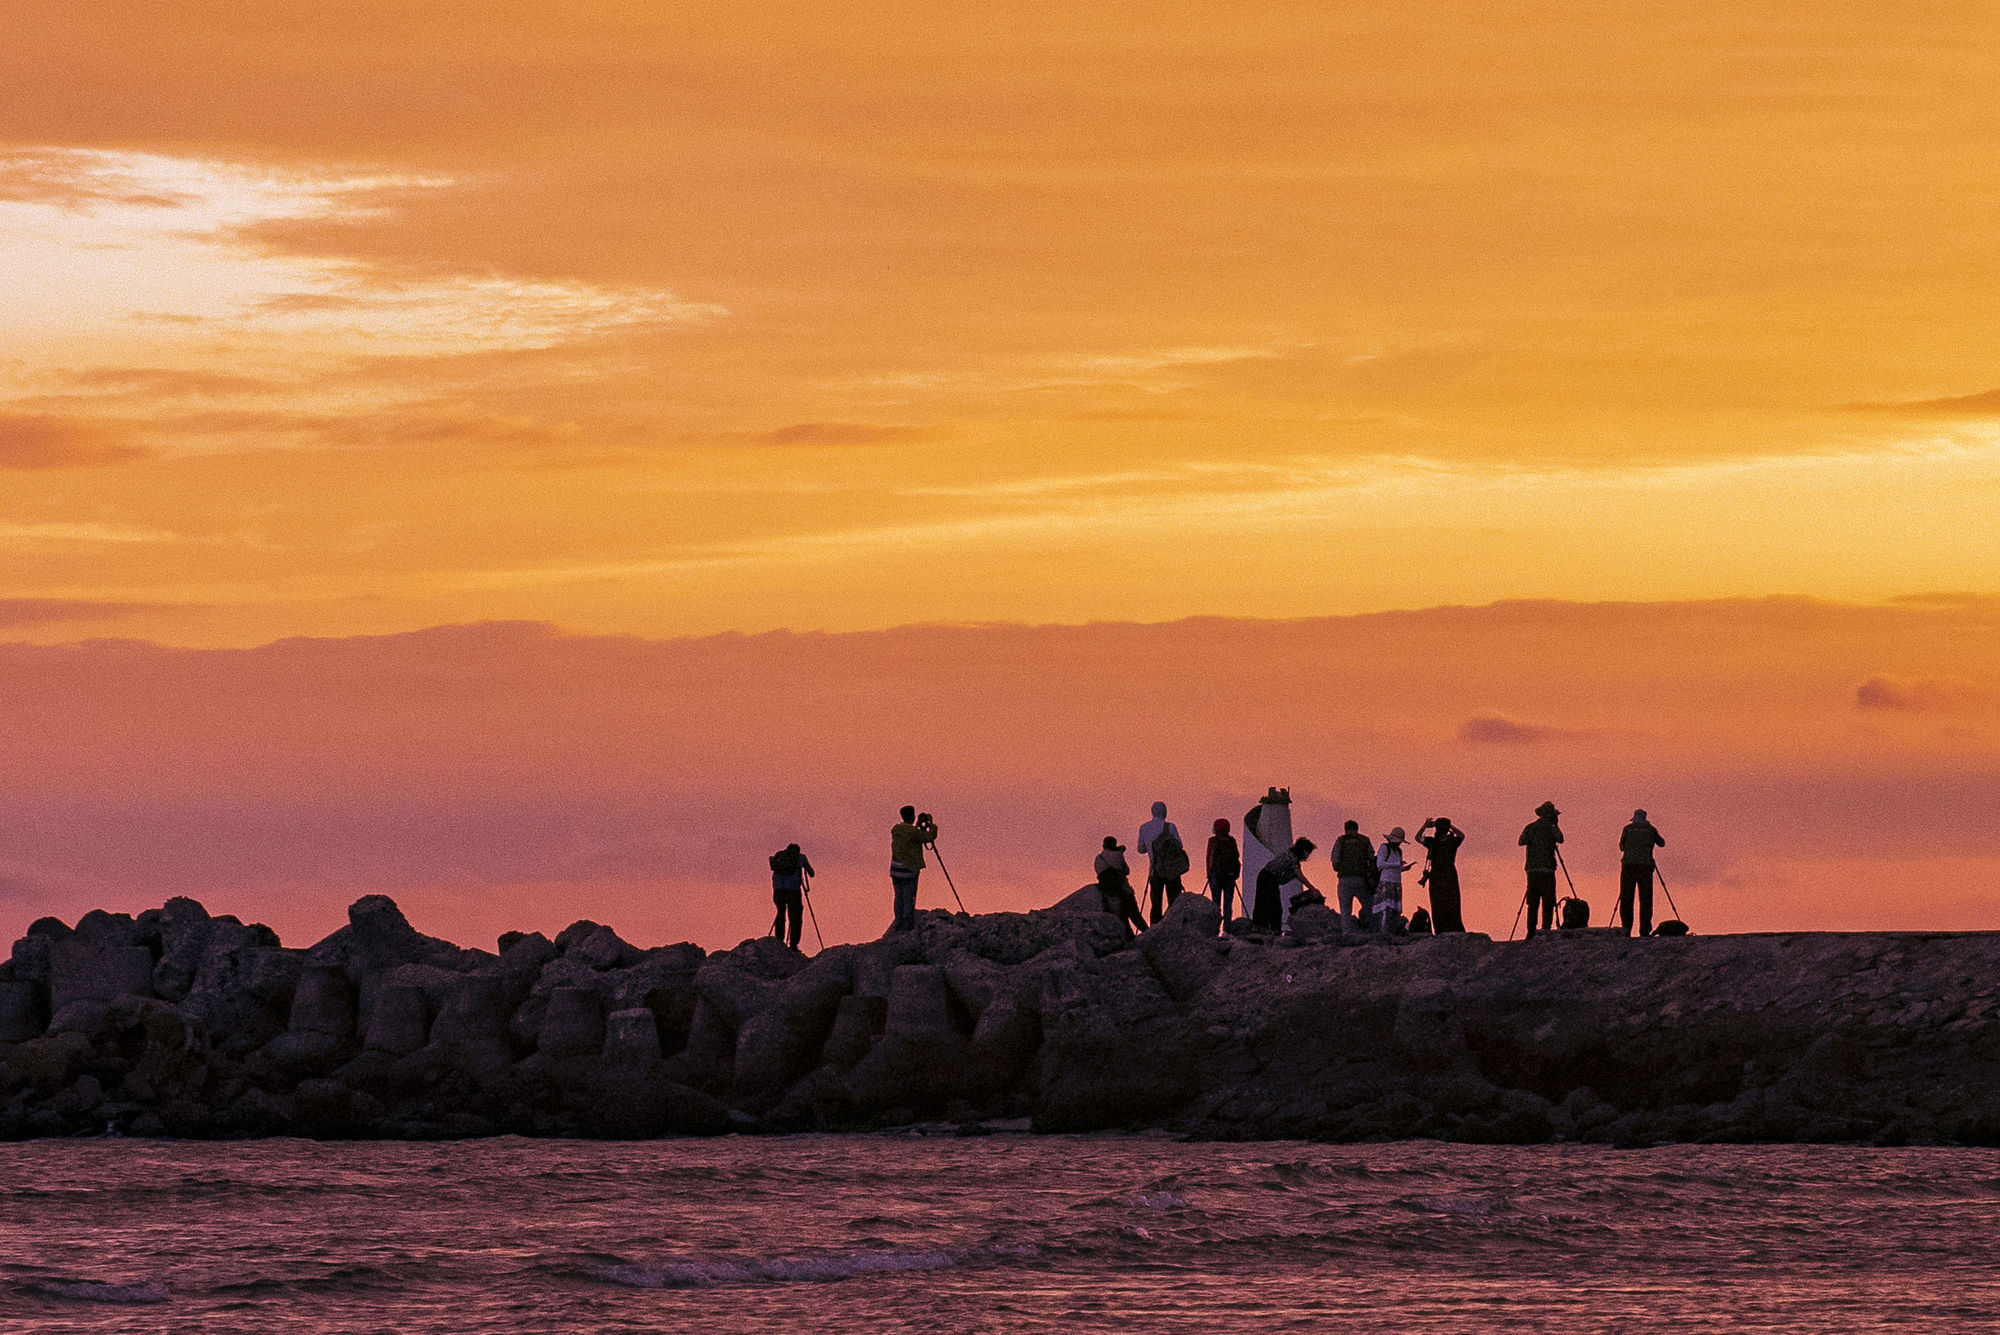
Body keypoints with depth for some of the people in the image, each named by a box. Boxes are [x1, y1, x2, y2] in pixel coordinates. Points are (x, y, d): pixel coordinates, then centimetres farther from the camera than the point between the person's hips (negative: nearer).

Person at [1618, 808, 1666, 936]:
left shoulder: (1628, 829, 8)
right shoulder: (1650, 830, 9)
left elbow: (1621, 847, 16)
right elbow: (1662, 843, 25)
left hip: (1628, 865, 0)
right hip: (1645, 867, 0)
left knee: (1626, 898, 2)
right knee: (1645, 900, 2)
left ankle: (1626, 929, -8)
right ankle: (1645, 930, -4)